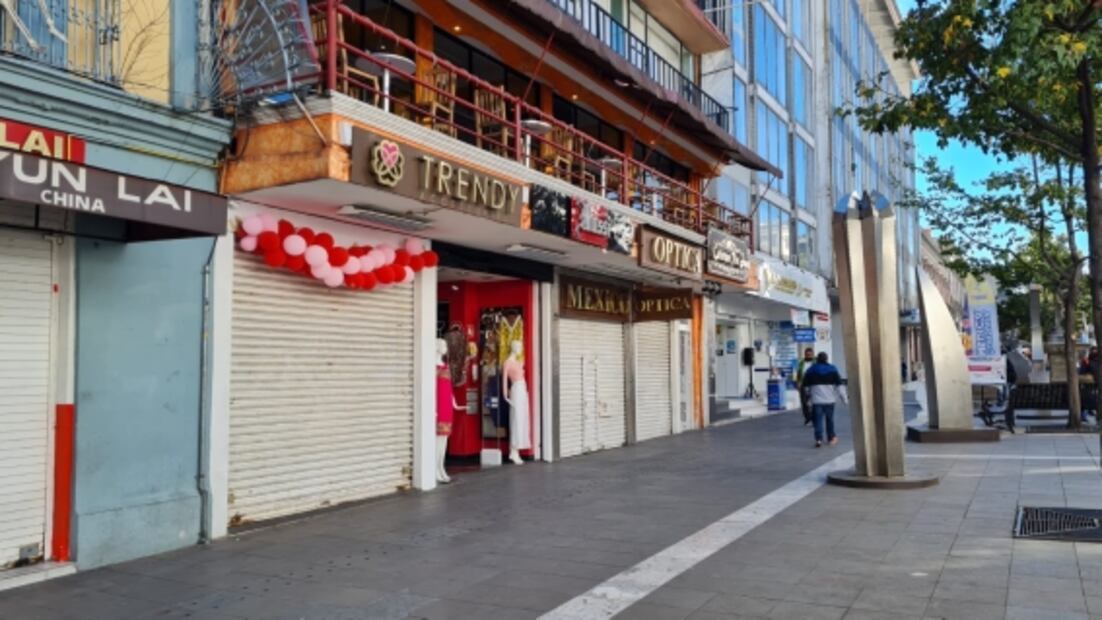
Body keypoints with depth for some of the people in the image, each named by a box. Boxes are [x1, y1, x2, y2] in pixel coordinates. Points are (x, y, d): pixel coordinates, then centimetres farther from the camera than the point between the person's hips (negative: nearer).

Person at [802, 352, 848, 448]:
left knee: (818, 420, -3)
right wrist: (844, 398, 1)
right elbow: (839, 384, -1)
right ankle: (831, 437, 26)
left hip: (816, 400, -1)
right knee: (829, 418, 15)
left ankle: (818, 439, -16)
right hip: (829, 399, 1)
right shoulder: (832, 370, 3)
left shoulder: (811, 370, 3)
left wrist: (808, 395, 22)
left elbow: (806, 384, 7)